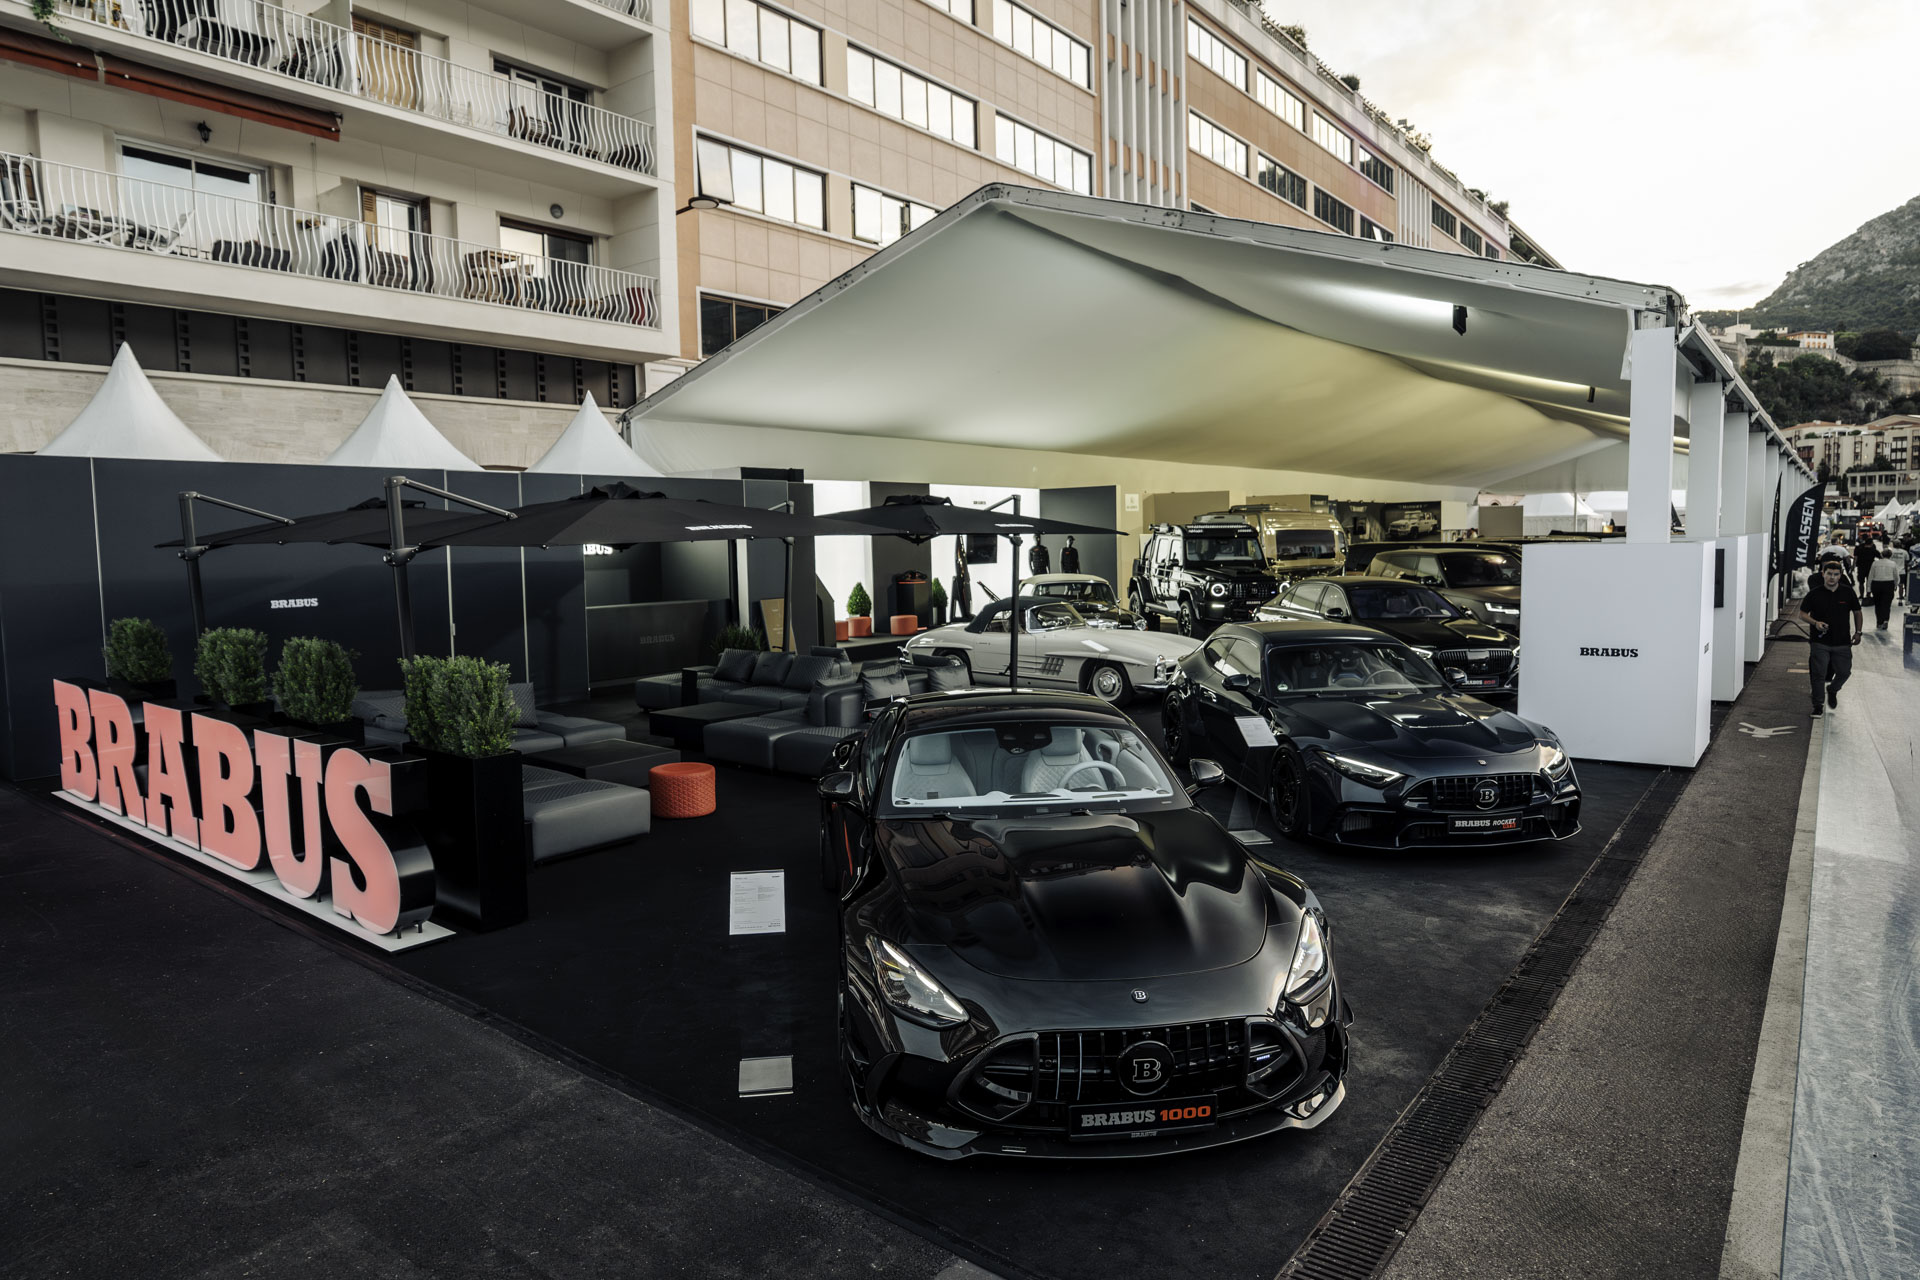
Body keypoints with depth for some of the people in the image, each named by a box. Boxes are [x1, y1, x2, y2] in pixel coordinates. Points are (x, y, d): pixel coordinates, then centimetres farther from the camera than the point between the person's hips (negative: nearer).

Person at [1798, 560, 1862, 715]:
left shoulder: (1848, 592, 1)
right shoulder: (1815, 594, -4)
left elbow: (1857, 612, 13)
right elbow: (1803, 613, 2)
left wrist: (1857, 632, 10)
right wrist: (1815, 623, -16)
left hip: (1842, 642, 2)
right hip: (1820, 642, -2)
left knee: (1844, 672, 5)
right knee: (1819, 674, -2)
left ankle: (1832, 690, 37)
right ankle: (1818, 705, 10)